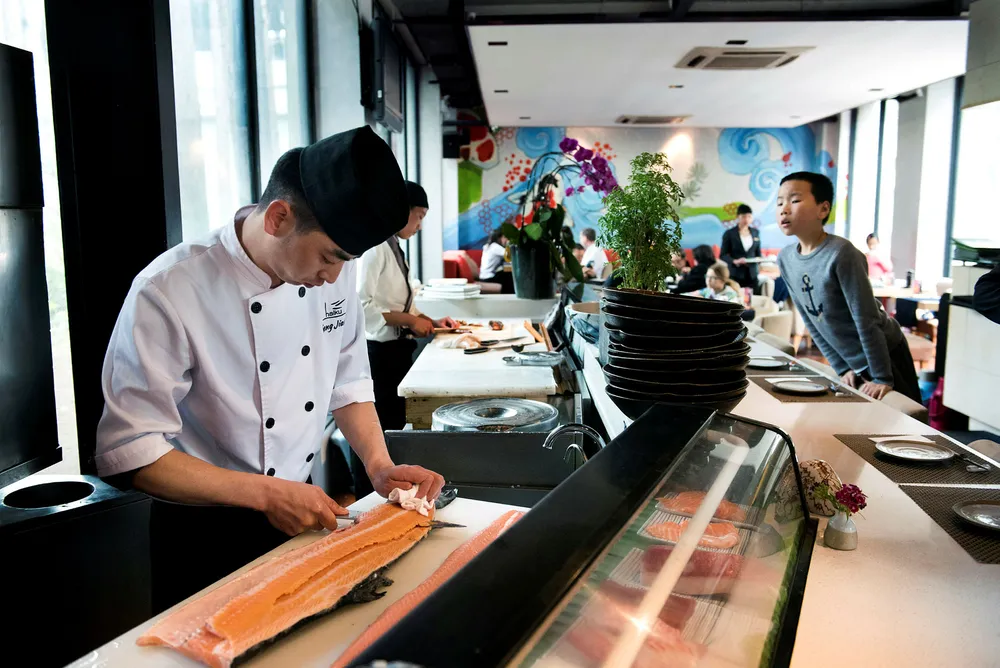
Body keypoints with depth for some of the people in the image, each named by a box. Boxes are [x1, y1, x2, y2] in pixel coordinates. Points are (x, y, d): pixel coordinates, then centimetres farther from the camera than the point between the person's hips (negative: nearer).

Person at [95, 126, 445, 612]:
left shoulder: (331, 272, -8)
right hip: (205, 538, -5)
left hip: (305, 516, 6)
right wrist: (267, 493, -27)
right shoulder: (168, 294, -26)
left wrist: (379, 466, -10)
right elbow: (131, 454, -22)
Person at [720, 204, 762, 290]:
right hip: (735, 275, -4)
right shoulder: (729, 233, -2)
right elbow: (723, 255, -4)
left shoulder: (755, 233, 12)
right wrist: (734, 261, -21)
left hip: (752, 275, 4)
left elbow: (757, 253, 19)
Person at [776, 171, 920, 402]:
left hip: (886, 357, -6)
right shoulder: (785, 258, -6)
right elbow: (811, 322, 2)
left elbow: (866, 319, -22)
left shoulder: (841, 253, -26)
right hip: (853, 363, 6)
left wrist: (882, 378, -18)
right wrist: (842, 368, 3)